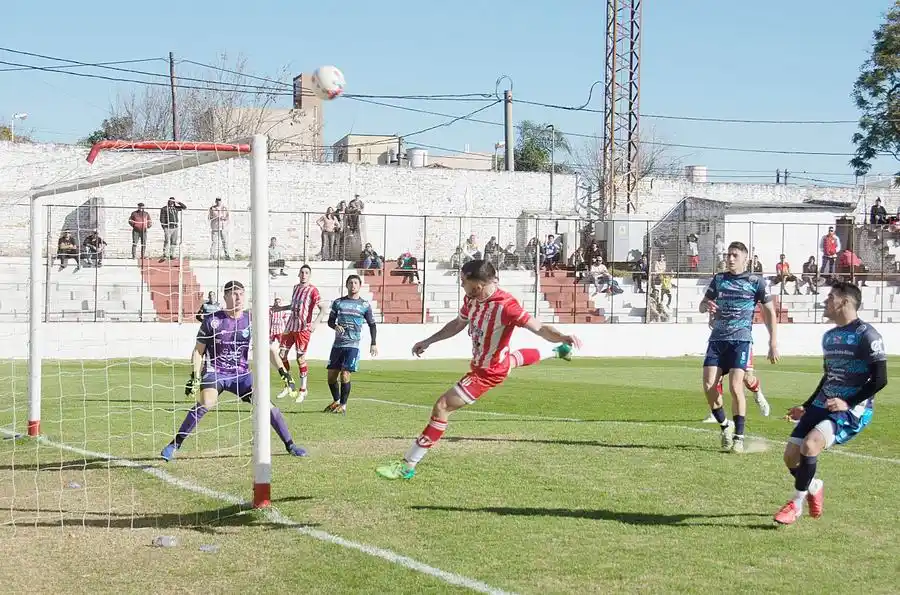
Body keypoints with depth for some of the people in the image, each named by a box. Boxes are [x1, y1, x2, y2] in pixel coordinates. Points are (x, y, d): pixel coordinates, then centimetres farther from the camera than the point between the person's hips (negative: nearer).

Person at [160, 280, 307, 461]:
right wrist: (195, 377, -10)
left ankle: (290, 445, 5)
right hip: (214, 372, -3)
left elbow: (268, 348, 3)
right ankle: (175, 445, -20)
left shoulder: (251, 320, 0)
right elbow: (198, 351, 0)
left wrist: (282, 370, -9)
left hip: (241, 375, 3)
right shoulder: (212, 320, -6)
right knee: (205, 404, -29)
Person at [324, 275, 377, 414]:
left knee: (345, 375, -13)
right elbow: (330, 320, 13)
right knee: (331, 376, 4)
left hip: (353, 345, -3)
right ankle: (336, 401, 26)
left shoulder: (364, 305, 5)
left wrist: (373, 344, 4)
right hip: (337, 344, 3)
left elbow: (372, 324, 11)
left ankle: (343, 405, 0)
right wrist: (335, 326, -10)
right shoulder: (338, 302, 10)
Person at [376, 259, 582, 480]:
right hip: (490, 360, 9)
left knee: (442, 407, -15)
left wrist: (563, 337, -51)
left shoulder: (505, 306, -35)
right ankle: (557, 353, 69)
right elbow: (457, 324, 10)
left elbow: (540, 329, -33)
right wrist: (428, 342, 16)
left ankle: (407, 466, -11)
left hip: (487, 372, -9)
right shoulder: (471, 300, -10)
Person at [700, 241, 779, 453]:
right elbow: (702, 304, 18)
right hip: (717, 339, 4)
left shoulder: (756, 281, 2)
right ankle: (725, 426, 13)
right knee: (708, 385, -9)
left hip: (741, 340, -4)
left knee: (735, 386, -17)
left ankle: (739, 437, -7)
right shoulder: (719, 279, 13)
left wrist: (773, 343, -1)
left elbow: (770, 312, 5)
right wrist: (707, 305, -8)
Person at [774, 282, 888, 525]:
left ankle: (797, 504, -12)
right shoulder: (829, 336, 15)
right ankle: (814, 487, 30)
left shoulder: (866, 335, -11)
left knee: (810, 444, -29)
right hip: (823, 405, 8)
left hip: (853, 410, -8)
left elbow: (879, 380, -13)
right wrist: (806, 407, 23)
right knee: (791, 455, -1)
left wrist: (848, 403, -19)